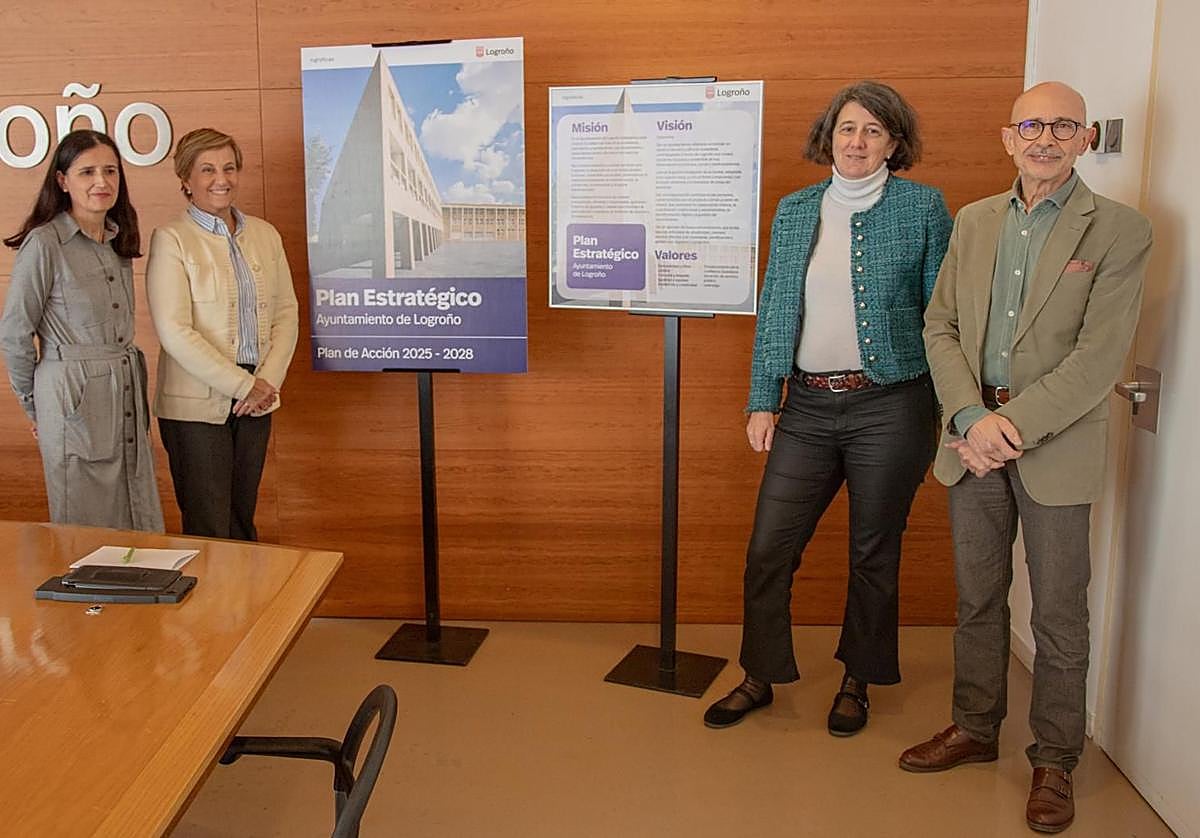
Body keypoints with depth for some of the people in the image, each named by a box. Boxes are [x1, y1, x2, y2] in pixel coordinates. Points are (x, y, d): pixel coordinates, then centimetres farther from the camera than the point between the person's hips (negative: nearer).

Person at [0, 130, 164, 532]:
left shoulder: (120, 241, 11)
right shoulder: (44, 243, -9)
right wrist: (34, 406, 4)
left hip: (128, 399, 6)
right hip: (75, 403, -6)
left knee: (142, 526, 10)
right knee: (87, 535, 4)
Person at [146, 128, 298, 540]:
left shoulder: (264, 234, 9)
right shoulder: (171, 239, -6)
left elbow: (286, 312, 9)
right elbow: (174, 332, -13)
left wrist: (268, 381, -5)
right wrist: (243, 385, -14)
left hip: (255, 401, 5)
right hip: (197, 404, -5)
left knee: (242, 521, 15)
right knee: (208, 531, 1)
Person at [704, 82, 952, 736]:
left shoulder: (923, 207, 0)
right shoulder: (795, 211, 9)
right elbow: (774, 311, 10)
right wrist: (762, 401, 4)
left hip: (890, 406, -3)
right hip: (809, 405, 3)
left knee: (873, 554, 10)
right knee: (768, 548, 3)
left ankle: (857, 682, 30)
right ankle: (759, 677, 23)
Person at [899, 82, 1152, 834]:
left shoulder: (1120, 231, -6)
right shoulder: (974, 222, 8)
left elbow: (1100, 357, -14)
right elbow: (941, 327, 4)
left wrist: (1012, 423, -19)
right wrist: (970, 417, -10)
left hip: (1056, 445, -4)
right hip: (974, 436, 4)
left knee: (1060, 616, 6)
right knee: (978, 598, 16)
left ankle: (1055, 761, 23)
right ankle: (976, 729, 33)